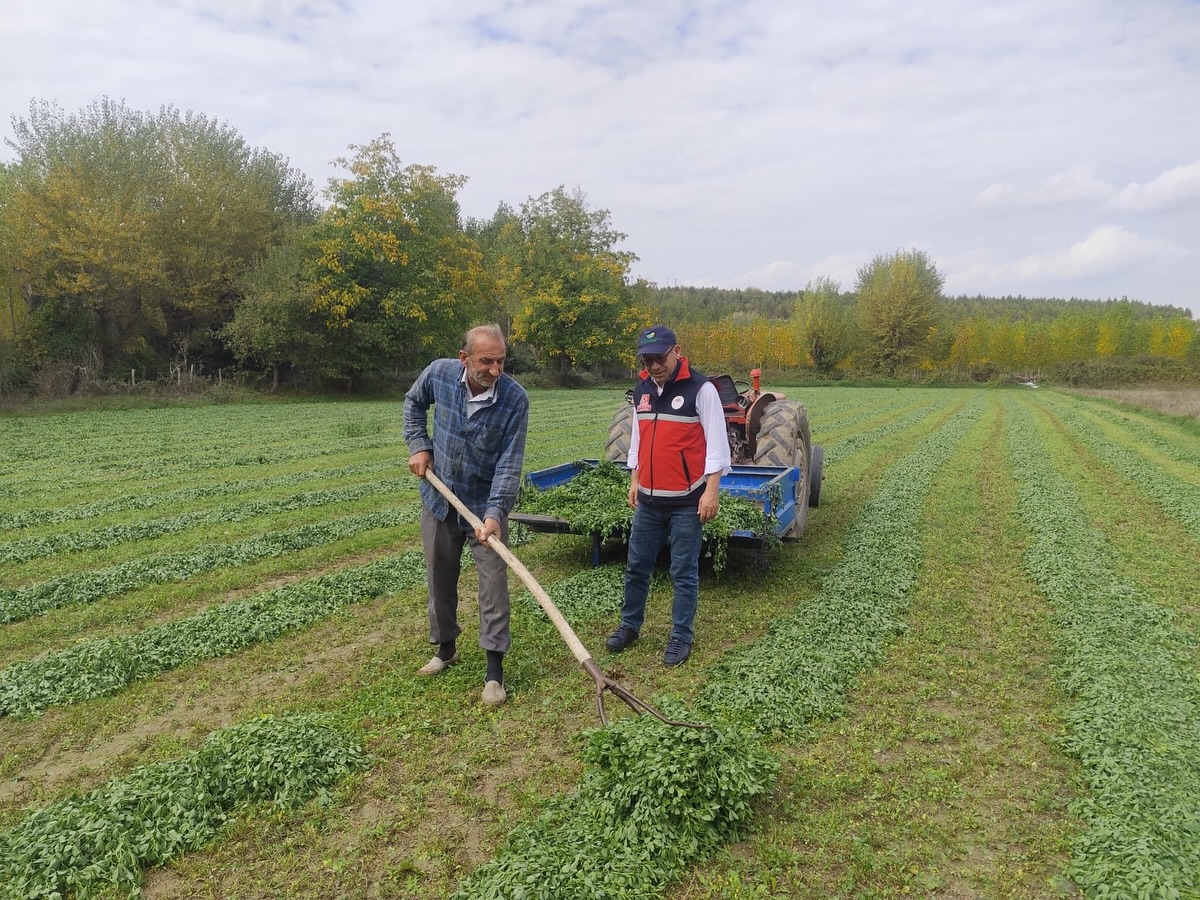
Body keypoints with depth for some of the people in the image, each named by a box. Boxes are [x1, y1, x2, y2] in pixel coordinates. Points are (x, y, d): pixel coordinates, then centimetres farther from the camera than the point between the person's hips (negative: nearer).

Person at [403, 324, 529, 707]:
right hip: (439, 500, 3)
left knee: (494, 582, -3)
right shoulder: (438, 373, -13)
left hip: (485, 505, -3)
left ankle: (495, 671, 6)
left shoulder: (515, 398, -21)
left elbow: (510, 462, -21)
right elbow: (413, 403, 10)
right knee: (439, 578, 15)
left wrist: (495, 512, -31)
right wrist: (418, 445, -1)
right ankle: (445, 647, 36)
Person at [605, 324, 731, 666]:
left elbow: (716, 443, -12)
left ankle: (681, 637, 18)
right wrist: (634, 480, 16)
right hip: (648, 500, 6)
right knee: (636, 566, 14)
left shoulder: (701, 389, -11)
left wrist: (711, 491, -16)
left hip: (686, 502, -6)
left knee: (683, 573, 5)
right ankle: (630, 625, 31)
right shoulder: (642, 390, 8)